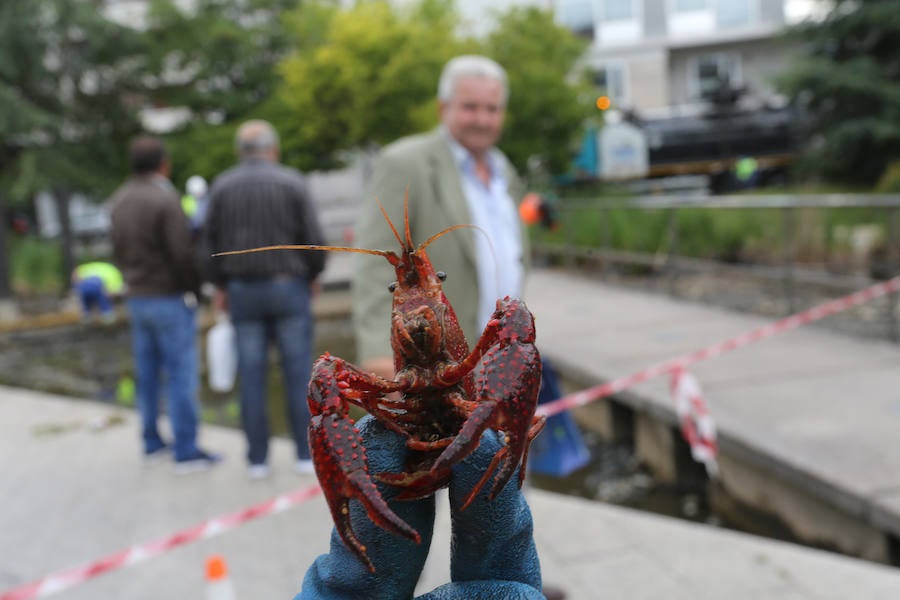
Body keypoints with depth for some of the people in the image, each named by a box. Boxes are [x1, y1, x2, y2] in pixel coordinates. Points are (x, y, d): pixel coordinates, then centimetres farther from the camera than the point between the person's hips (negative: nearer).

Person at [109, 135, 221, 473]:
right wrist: (192, 290, -6)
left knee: (148, 374, 13)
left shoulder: (119, 201, 7)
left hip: (137, 299, 8)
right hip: (170, 299, -8)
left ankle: (152, 443, 22)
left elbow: (119, 251, 11)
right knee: (181, 375, -3)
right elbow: (181, 253, -20)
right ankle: (186, 452, -1)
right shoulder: (165, 199, -17)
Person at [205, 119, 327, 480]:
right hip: (288, 286, -2)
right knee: (298, 372, 4)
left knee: (251, 375, 6)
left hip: (242, 289, 2)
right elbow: (313, 238, -7)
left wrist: (220, 286, 14)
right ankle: (305, 454, 7)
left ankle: (257, 458, 10)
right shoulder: (292, 183, -5)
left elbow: (212, 243, 2)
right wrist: (313, 275, 10)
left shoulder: (221, 187, 2)